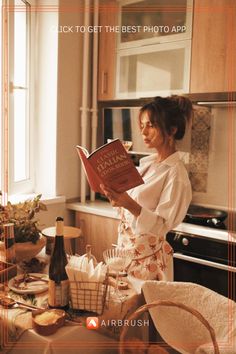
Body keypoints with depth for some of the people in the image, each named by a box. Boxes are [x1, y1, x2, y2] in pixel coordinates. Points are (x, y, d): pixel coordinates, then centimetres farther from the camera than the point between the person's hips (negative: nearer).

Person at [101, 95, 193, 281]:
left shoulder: (175, 173, -18)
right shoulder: (146, 162, 5)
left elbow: (162, 225, -22)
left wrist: (129, 204, -34)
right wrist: (115, 194, -1)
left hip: (148, 256, -7)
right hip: (126, 246, 7)